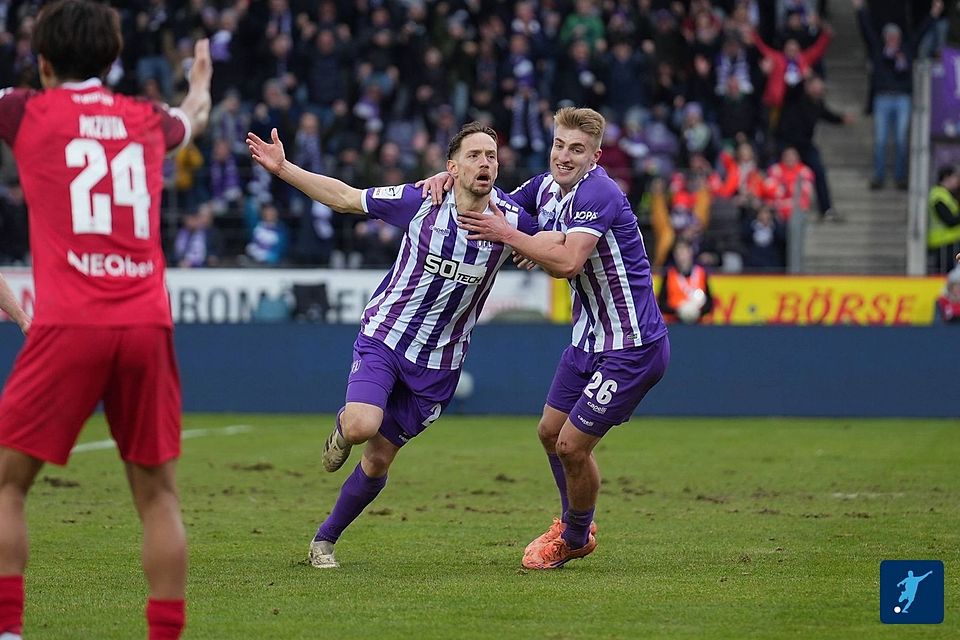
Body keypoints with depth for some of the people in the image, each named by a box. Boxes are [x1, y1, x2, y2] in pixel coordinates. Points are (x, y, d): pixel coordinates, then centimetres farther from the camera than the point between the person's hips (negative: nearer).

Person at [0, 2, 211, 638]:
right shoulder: (147, 119, 17)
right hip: (147, 324, 3)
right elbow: (193, 117, 42)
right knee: (157, 492, 10)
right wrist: (200, 82, 65)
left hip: (68, 326, -3)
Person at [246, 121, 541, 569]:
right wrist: (282, 169, -7)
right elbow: (345, 198, -2)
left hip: (438, 362, 2)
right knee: (362, 426, -26)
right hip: (385, 334, -2)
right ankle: (342, 428, 13)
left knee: (378, 460, 6)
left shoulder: (510, 221, -11)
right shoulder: (421, 202, -14)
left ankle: (325, 540, 27)